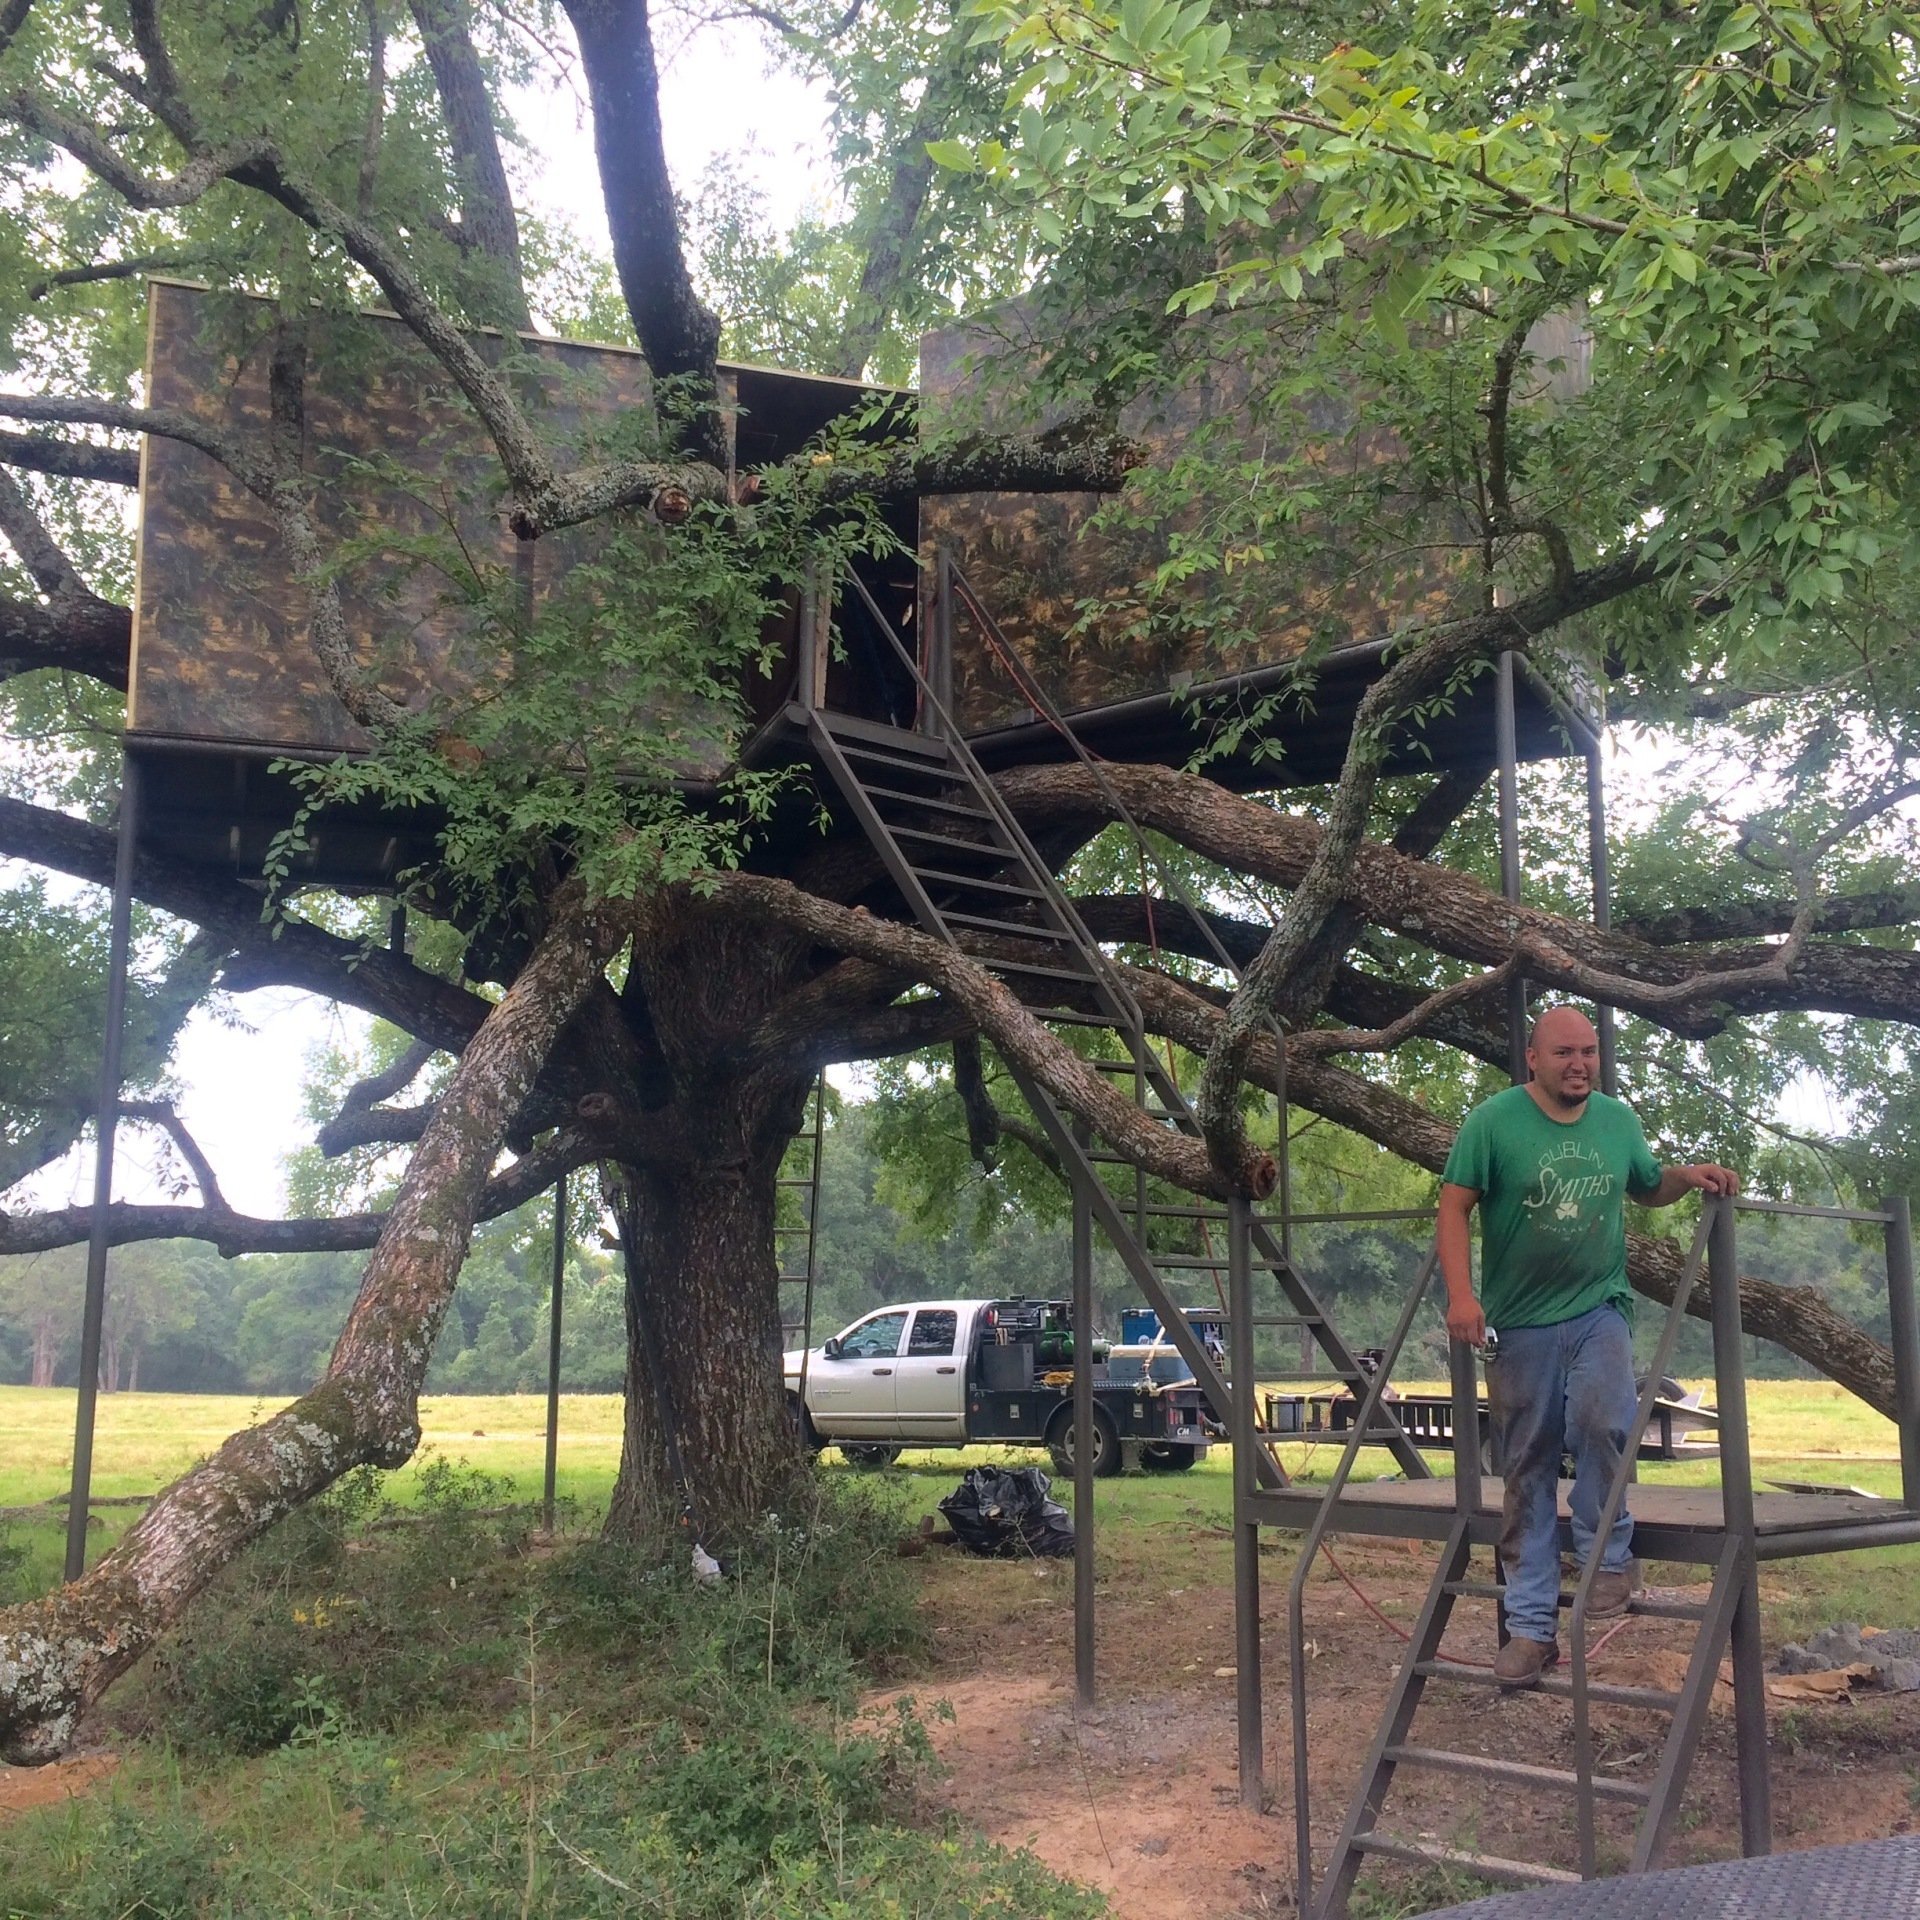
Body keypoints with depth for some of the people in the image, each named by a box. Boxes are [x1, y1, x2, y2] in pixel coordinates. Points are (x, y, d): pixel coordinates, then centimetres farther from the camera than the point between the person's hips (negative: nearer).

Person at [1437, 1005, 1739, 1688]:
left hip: (1598, 1306, 1)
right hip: (1519, 1320, -1)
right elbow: (1455, 1206, -8)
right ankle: (1532, 1625, 16)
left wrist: (1689, 1177, 1)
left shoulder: (1618, 1120, 6)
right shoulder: (1493, 1121, -7)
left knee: (1601, 1421, -26)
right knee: (1527, 1473, 6)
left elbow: (1647, 1187, 23)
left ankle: (1610, 1556, -1)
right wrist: (1461, 1294, -18)